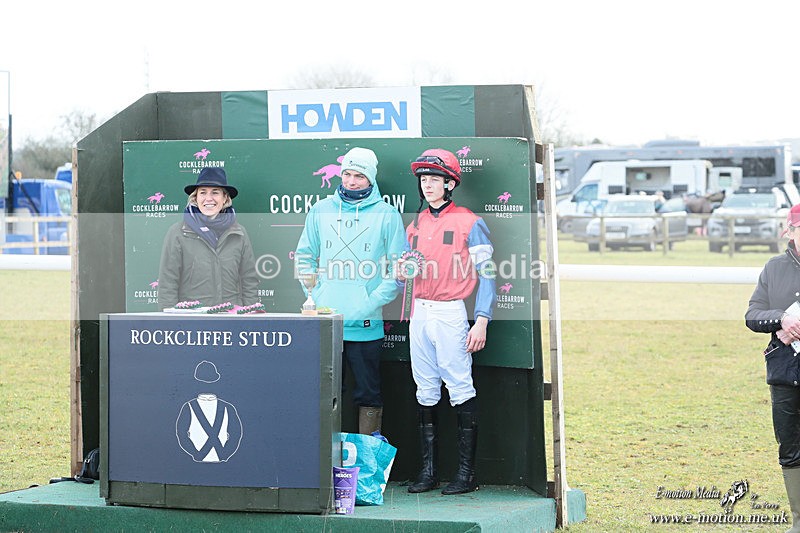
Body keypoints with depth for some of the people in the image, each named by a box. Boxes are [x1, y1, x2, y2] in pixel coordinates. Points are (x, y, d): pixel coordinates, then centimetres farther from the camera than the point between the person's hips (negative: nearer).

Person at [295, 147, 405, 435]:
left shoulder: (386, 215, 1)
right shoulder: (321, 210, 10)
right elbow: (304, 258, 14)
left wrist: (372, 302, -11)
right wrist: (316, 296, 1)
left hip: (365, 324, -3)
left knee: (368, 394, 4)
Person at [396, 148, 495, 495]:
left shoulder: (469, 223, -3)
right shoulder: (414, 226, 15)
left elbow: (486, 275, -6)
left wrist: (482, 322, -14)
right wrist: (403, 274, -3)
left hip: (451, 314, -6)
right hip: (419, 314, 6)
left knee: (460, 390, -6)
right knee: (425, 392, 7)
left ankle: (467, 472, -2)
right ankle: (428, 470, 12)